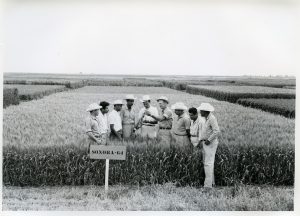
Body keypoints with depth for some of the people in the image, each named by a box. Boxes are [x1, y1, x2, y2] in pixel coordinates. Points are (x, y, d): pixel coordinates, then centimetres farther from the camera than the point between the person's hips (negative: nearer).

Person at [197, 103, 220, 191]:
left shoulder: (212, 118, -17)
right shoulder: (206, 118, 12)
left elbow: (217, 131, -25)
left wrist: (209, 140, -19)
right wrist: (201, 140, 13)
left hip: (210, 144, -10)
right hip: (205, 143, 10)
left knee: (208, 163, -12)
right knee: (206, 162, 14)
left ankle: (208, 185, -12)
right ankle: (211, 181, 24)